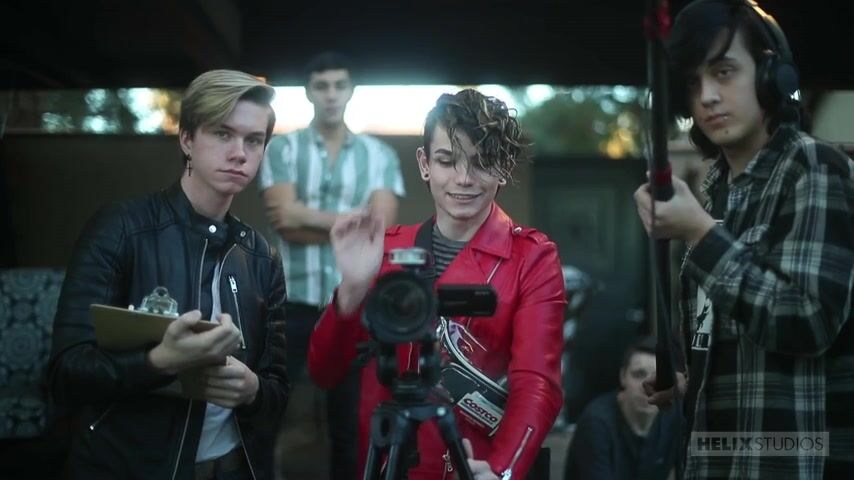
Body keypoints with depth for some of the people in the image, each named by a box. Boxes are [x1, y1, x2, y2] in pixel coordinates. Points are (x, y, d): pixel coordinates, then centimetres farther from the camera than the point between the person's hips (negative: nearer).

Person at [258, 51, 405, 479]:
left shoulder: (380, 155, 6)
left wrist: (308, 216, -8)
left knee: (350, 423, 10)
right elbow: (284, 220, -10)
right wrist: (350, 222, -9)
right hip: (291, 301, -1)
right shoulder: (282, 149, 3)